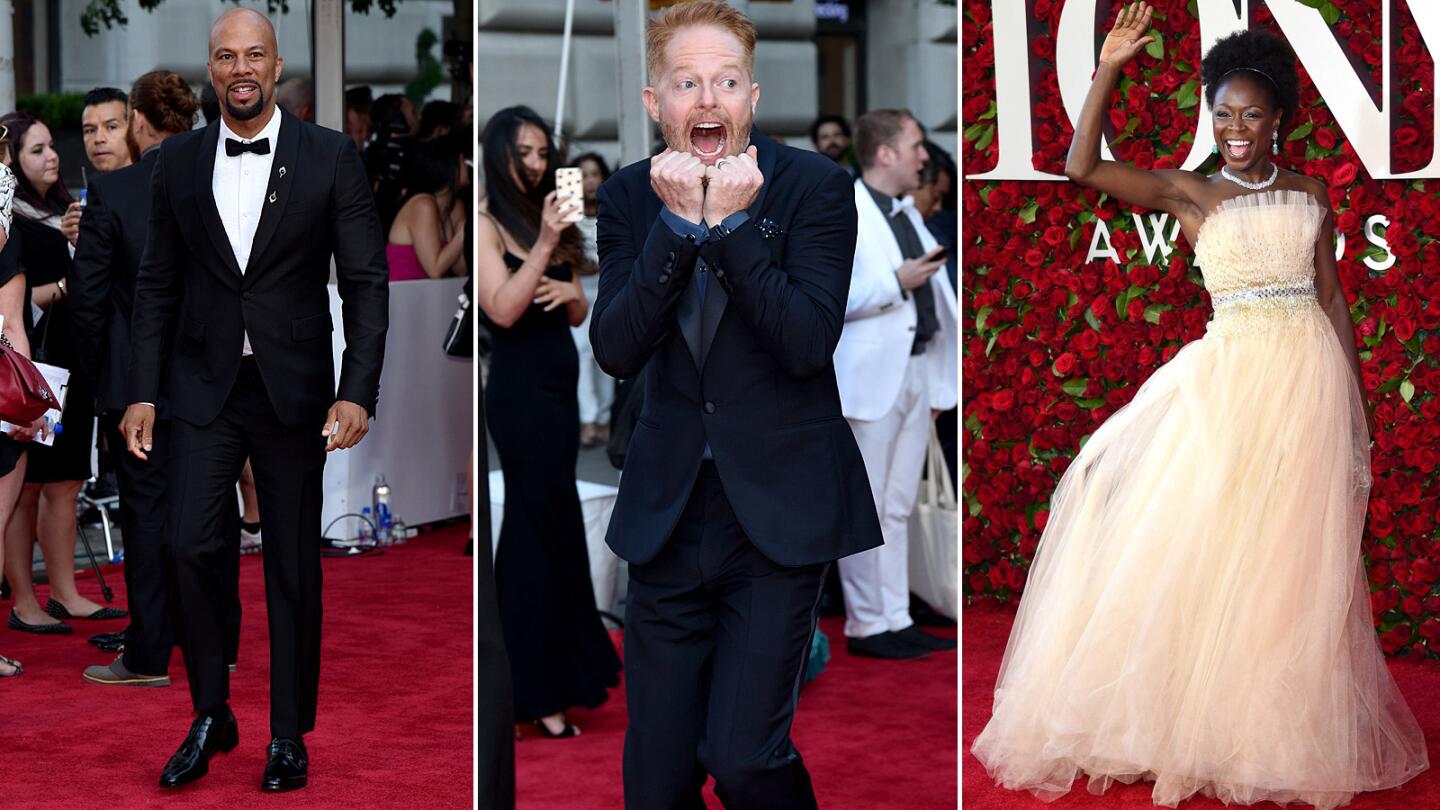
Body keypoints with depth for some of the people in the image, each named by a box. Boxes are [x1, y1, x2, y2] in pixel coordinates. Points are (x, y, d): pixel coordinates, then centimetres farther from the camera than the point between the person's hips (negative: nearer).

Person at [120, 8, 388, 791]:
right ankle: (211, 716, 9)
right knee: (190, 544, -10)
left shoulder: (330, 157, -3)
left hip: (292, 389, -1)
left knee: (293, 565, 5)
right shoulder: (179, 160, 5)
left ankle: (289, 734, 18)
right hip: (204, 387, 2)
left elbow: (367, 281, -4)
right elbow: (157, 284, 8)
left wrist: (358, 393, -12)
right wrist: (141, 394, 2)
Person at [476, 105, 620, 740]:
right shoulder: (486, 224, -9)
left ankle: (568, 661, 25)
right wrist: (544, 244, -26)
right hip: (521, 389, -8)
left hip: (558, 384, 8)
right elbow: (503, 310, -21)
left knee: (554, 523, 15)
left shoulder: (546, 218, 13)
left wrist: (572, 291, -5)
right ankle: (541, 692, 0)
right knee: (541, 528, -6)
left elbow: (578, 315, 17)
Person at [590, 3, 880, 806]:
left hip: (780, 512, -3)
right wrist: (679, 223, -19)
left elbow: (808, 344, -18)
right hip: (672, 513, 4)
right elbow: (615, 350, -10)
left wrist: (731, 224, -22)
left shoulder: (816, 186, -7)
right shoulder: (629, 197, 3)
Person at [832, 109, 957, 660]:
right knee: (865, 509, -3)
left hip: (917, 371, 8)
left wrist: (940, 380, 19)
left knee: (898, 508, 11)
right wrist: (897, 282, -21)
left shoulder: (909, 214, 18)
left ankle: (896, 620, 16)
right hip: (871, 377, -8)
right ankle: (866, 626, 3)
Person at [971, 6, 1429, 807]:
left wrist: (1356, 398, 8)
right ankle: (1203, 719, 9)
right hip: (1232, 374, -1)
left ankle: (1285, 727, 16)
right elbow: (1083, 166, -8)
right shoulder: (1191, 193, 4)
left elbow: (1334, 293, 12)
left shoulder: (1311, 191, 10)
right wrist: (1108, 70, -14)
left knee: (1294, 556, 4)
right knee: (1205, 543, -3)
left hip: (1311, 376, 1)